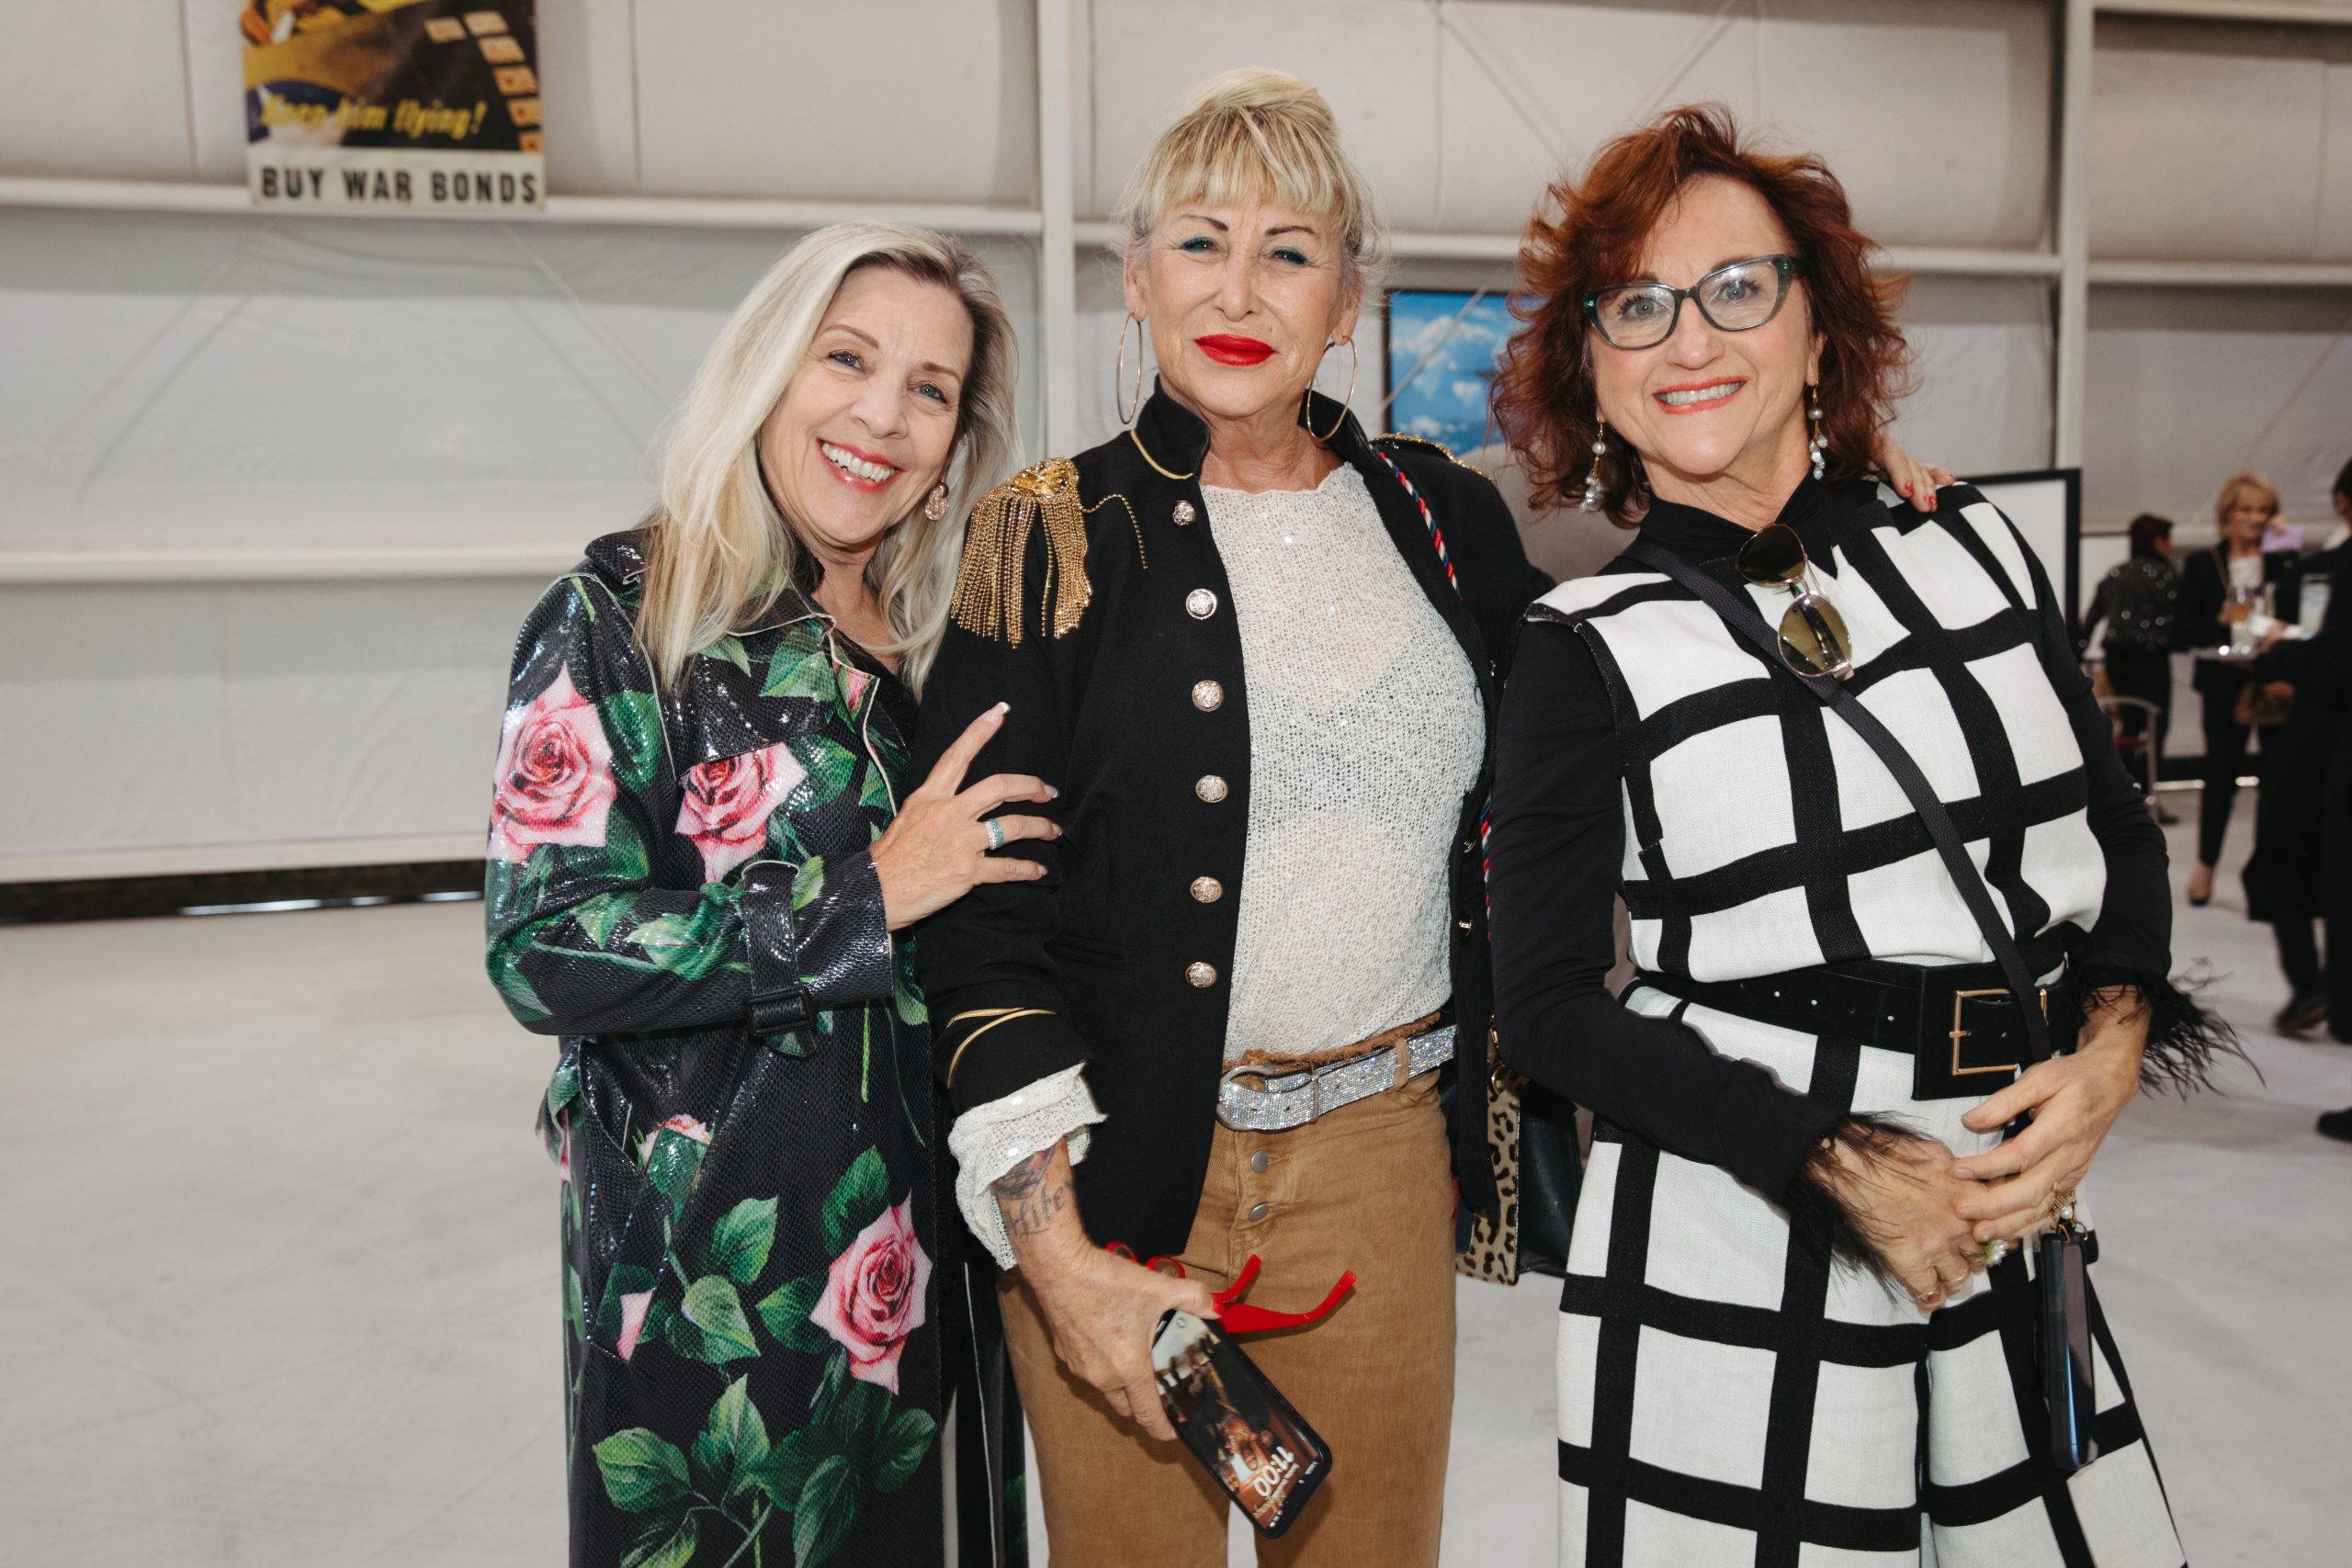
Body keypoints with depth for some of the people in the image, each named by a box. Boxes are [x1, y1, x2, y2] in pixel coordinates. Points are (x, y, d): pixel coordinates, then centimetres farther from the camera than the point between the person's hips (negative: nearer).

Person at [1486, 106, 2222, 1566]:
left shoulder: (1976, 547, 4)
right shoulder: (1590, 648, -6)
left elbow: (2122, 838, 12)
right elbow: (1551, 1005, -7)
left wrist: (2111, 1042, -7)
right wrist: (1839, 1166, -13)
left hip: (2013, 1221, 4)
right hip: (1729, 1252, -3)